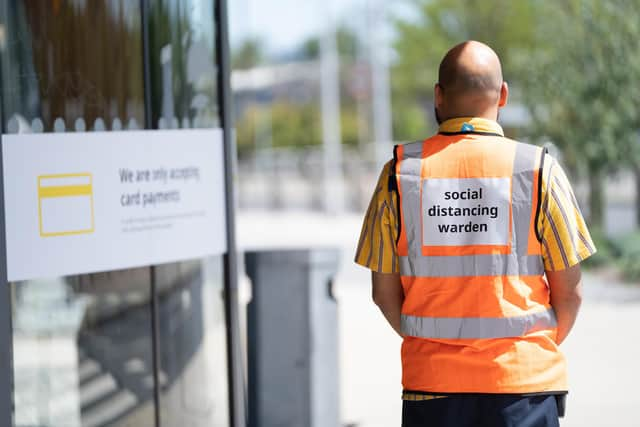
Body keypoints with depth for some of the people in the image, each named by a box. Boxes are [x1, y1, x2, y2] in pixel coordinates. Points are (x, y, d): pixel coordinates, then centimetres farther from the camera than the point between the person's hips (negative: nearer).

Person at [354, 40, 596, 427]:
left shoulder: (401, 171, -1)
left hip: (431, 381, 1)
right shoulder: (539, 169, -5)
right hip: (524, 381, -1)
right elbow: (569, 293, -2)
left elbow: (385, 292, 2)